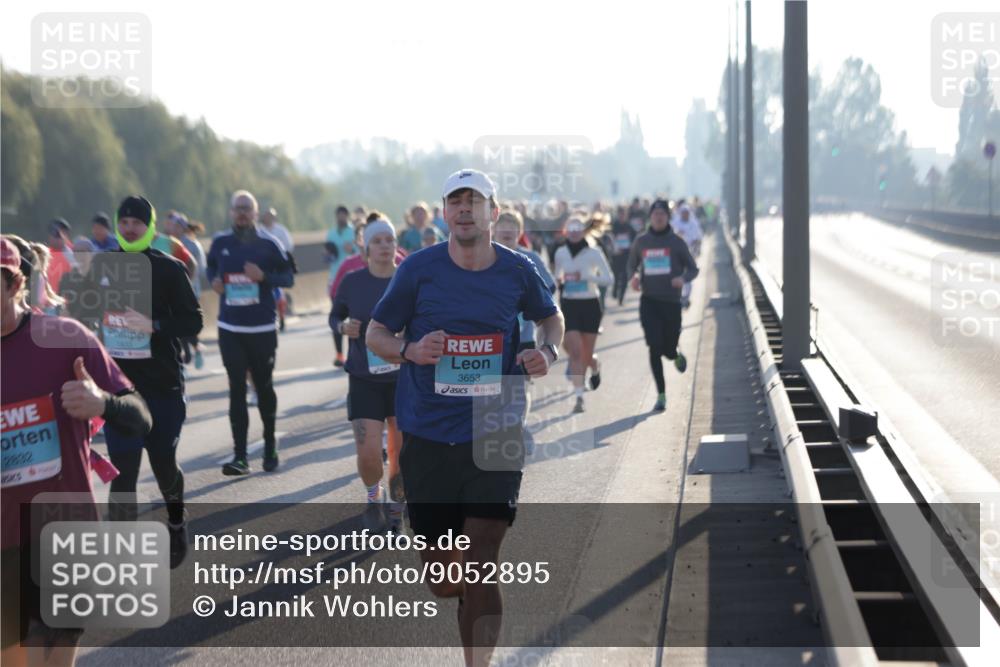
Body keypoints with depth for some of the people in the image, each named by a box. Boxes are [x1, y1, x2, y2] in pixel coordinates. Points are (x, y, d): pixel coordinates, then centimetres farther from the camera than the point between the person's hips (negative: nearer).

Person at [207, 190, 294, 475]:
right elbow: (211, 266, 21)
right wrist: (214, 280, -1)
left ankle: (270, 446, 31)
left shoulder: (267, 244, -4)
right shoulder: (220, 243, 3)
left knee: (264, 387, 10)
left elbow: (288, 277, 0)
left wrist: (264, 276, -18)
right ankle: (240, 456, -6)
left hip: (263, 328, -1)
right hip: (230, 328, 1)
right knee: (237, 389, -4)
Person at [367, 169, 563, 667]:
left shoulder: (517, 271, 1)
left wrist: (547, 352, -1)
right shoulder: (419, 269, -3)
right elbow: (375, 333, 6)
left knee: (479, 570, -12)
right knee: (442, 582, 8)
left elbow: (550, 317, 21)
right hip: (427, 439, 1)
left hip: (494, 438, -1)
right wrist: (410, 351, -15)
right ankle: (472, 602, 44)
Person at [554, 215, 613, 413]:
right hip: (569, 305, 2)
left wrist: (584, 276, -22)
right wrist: (560, 281, 7)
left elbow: (608, 278, -14)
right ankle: (578, 396, -10)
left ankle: (595, 366, 44)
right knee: (575, 351, -12)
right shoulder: (560, 253, 3)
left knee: (586, 354, 6)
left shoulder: (594, 253, -7)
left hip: (590, 305, -1)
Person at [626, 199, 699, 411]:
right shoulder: (641, 242, 5)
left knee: (668, 348, 3)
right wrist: (633, 277, -4)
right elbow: (631, 266, 19)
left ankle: (677, 356, 44)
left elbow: (693, 269, 4)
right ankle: (661, 395, -4)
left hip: (671, 301, -1)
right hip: (649, 301, 1)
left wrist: (683, 278, -18)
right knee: (654, 347, -11)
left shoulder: (677, 242, -1)